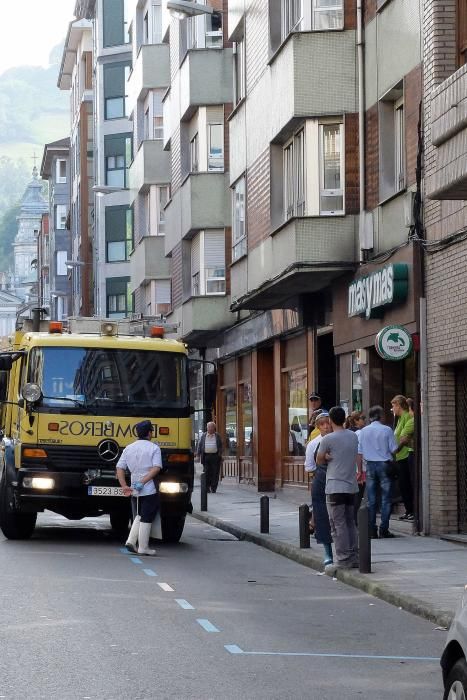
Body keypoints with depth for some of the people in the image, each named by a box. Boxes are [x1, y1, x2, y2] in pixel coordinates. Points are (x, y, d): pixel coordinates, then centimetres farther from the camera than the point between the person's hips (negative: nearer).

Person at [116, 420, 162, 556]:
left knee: (138, 517, 20)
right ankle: (143, 548, 4)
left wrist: (124, 486, -2)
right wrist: (143, 482, -20)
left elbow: (120, 468, 3)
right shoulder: (154, 448, -5)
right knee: (146, 519, 1)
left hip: (134, 490, 5)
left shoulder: (128, 448, 10)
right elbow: (156, 468, -18)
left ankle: (131, 541, 5)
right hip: (150, 490, -5)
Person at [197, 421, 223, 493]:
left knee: (215, 473, -2)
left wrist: (220, 454, 1)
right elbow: (200, 445, 11)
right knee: (207, 473, -2)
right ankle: (207, 488, 3)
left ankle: (213, 488, 4)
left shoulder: (217, 436, 10)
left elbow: (220, 446, 11)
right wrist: (199, 455, 3)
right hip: (206, 456, 0)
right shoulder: (203, 436, 11)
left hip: (215, 456, 0)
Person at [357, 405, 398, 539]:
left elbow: (359, 453, 3)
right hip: (384, 464, -3)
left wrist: (360, 470, 9)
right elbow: (393, 450, -5)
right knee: (386, 498, 2)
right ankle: (384, 529, -1)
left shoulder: (363, 431, 2)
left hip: (370, 465, 3)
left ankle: (372, 530, 5)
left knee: (371, 499, 7)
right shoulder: (387, 430, -7)